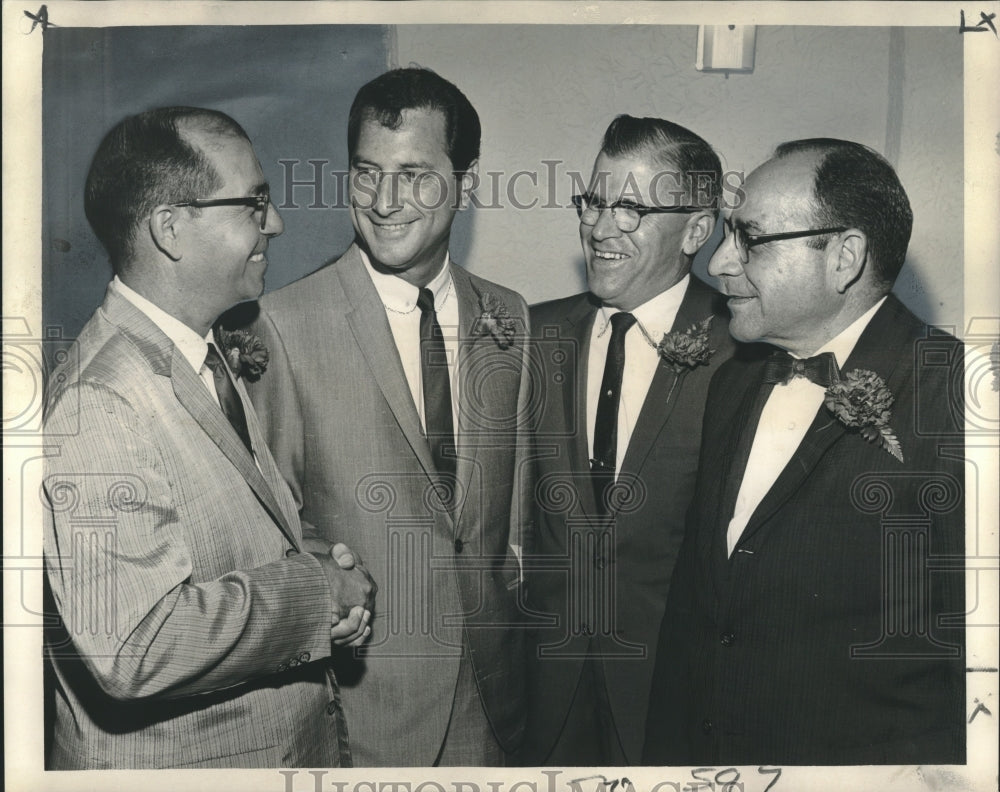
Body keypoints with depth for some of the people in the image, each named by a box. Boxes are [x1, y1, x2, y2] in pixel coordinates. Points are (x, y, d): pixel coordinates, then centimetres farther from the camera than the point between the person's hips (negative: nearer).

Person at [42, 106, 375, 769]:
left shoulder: (215, 359, 5)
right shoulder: (101, 402, -24)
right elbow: (133, 647, -32)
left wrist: (328, 573, -5)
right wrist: (319, 593, -22)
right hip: (167, 763, -8)